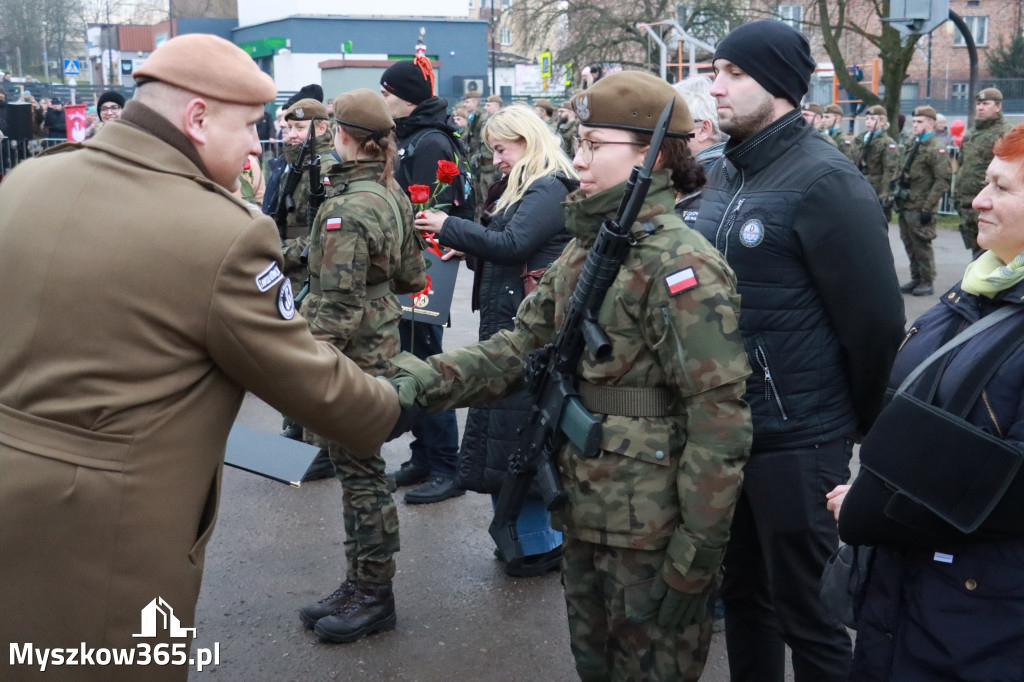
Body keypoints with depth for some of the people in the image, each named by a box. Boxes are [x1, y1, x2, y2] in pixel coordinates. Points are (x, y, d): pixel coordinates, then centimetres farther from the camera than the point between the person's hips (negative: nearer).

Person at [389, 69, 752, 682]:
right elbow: (522, 345, 4)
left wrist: (696, 554, -20)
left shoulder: (681, 265, -19)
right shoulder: (585, 249, 8)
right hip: (584, 515, 8)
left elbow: (720, 419, -21)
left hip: (652, 533, -8)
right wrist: (425, 380, -11)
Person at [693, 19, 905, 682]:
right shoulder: (724, 173, 9)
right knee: (742, 592, 21)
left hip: (796, 440, -7)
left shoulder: (825, 181, -16)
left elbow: (874, 318, -15)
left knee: (806, 614, 5)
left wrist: (871, 427, -4)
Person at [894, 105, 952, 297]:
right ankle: (916, 279, 23)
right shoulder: (914, 146, 15)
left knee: (921, 246, -1)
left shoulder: (936, 149, -10)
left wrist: (928, 207, -17)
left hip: (920, 208, -8)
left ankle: (927, 283, 9)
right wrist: (898, 199, 15)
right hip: (906, 207, 8)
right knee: (910, 245, 13)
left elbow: (942, 181, -15)